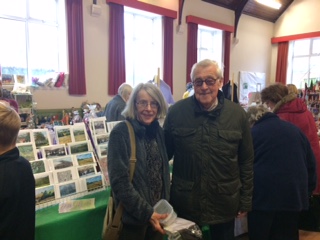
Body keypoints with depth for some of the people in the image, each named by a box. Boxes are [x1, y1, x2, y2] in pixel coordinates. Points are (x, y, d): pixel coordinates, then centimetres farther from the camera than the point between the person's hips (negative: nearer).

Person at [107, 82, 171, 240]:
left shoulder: (158, 131, 4)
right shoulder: (121, 133, -15)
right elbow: (119, 181, -19)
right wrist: (146, 212, -20)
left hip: (157, 214, 6)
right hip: (133, 217, -5)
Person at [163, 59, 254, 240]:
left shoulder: (237, 114, -5)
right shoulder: (176, 112, -8)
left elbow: (246, 161, 1)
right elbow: (165, 154, 1)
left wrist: (245, 201, 3)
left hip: (224, 202, 1)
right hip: (185, 201, 0)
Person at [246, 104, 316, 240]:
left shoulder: (251, 134, 2)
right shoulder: (294, 129, 13)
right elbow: (311, 163, 15)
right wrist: (307, 192, 19)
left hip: (262, 196, -3)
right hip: (293, 195, 4)